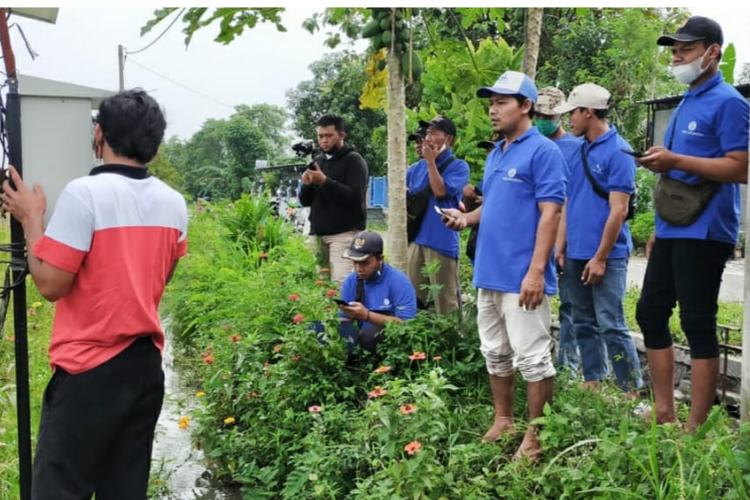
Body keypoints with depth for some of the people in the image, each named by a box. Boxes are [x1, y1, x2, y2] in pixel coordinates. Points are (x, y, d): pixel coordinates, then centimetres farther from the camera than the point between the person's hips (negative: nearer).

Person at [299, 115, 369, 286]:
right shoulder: (317, 162, 18)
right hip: (319, 233, 6)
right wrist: (306, 185, -5)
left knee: (340, 283, -17)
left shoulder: (353, 160, -2)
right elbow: (305, 201, 17)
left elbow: (355, 197, -15)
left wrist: (325, 181, -20)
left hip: (344, 233, -6)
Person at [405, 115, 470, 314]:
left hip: (442, 241, -7)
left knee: (445, 301, -5)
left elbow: (440, 191, -16)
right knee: (414, 297, 14)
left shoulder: (458, 166, -4)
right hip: (416, 238, 7)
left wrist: (431, 160, -11)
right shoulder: (418, 166, 14)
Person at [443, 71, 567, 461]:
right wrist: (467, 218, 4)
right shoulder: (495, 154, 15)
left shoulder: (542, 151, -11)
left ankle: (535, 436, 10)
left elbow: (550, 213, -17)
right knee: (495, 354, 16)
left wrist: (537, 271, -22)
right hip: (489, 273, 9)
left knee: (532, 358, 0)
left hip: (522, 276, -9)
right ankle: (502, 422, 29)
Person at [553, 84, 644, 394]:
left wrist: (601, 258, -16)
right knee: (584, 324, 12)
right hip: (576, 255, 7)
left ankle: (633, 391, 3)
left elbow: (618, 210, -14)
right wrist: (562, 248, 11)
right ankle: (592, 382, 23)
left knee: (611, 326, -6)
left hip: (605, 256, -7)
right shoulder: (579, 151, 11)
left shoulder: (618, 152, -10)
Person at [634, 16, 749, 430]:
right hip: (671, 230, 9)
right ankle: (663, 411, 22)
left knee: (698, 325, -4)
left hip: (703, 232, -9)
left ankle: (696, 427, 5)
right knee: (650, 314, 11)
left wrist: (674, 160, -23)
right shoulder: (684, 105, 17)